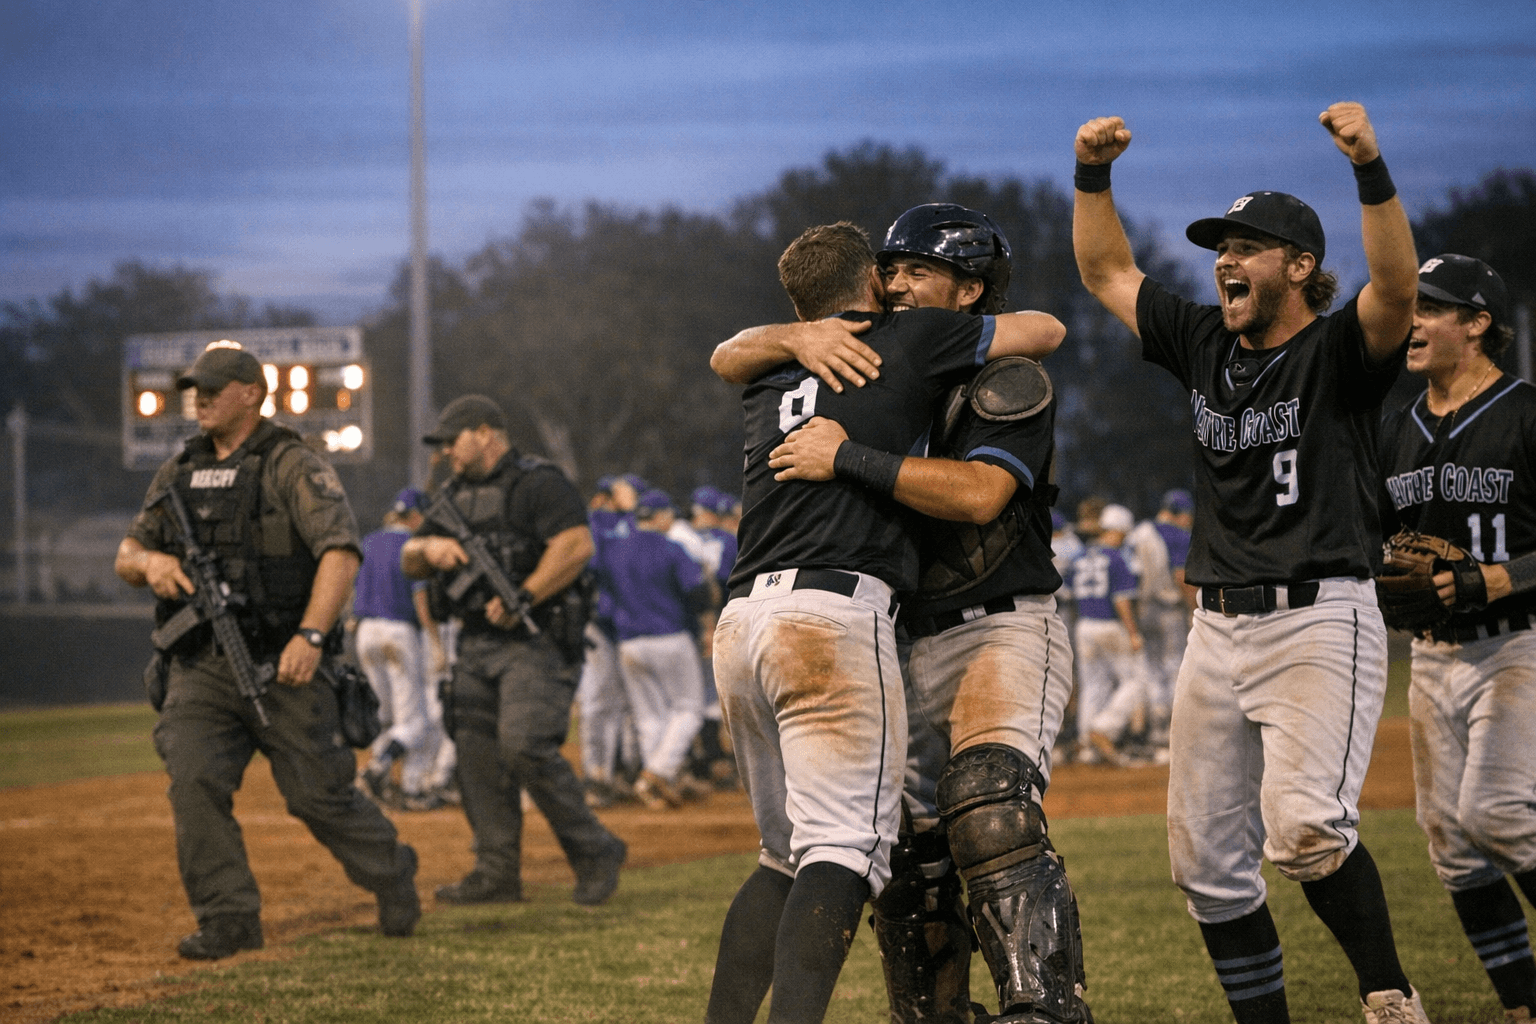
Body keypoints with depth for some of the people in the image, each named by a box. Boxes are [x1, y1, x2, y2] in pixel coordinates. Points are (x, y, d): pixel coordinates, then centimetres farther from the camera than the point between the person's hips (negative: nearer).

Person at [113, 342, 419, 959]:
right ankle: (228, 919, -5)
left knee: (318, 793, 0)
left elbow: (340, 553, -17)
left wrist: (310, 635, -29)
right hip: (199, 670, 5)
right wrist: (148, 562, -8)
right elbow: (126, 555, 18)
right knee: (194, 782, -14)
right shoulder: (177, 474, 14)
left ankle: (392, 878, 26)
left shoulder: (294, 468, -5)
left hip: (280, 666, -5)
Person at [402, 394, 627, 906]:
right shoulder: (456, 497, 20)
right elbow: (409, 562, 20)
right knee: (477, 754, 4)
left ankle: (594, 851, -8)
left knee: (524, 745, -21)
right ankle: (497, 873, 10)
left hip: (535, 641, -9)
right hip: (478, 647, 9)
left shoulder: (536, 484, -7)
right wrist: (429, 547, -4)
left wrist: (521, 599, -21)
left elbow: (577, 545, -20)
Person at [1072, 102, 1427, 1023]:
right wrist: (1093, 173, 8)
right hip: (1219, 628, 7)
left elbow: (1398, 290, -25)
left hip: (1319, 623, -7)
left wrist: (1372, 168, -37)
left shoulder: (1340, 351, -4)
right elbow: (1108, 273, 22)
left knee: (1302, 825, -27)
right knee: (1207, 859, 6)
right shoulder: (1204, 345, 14)